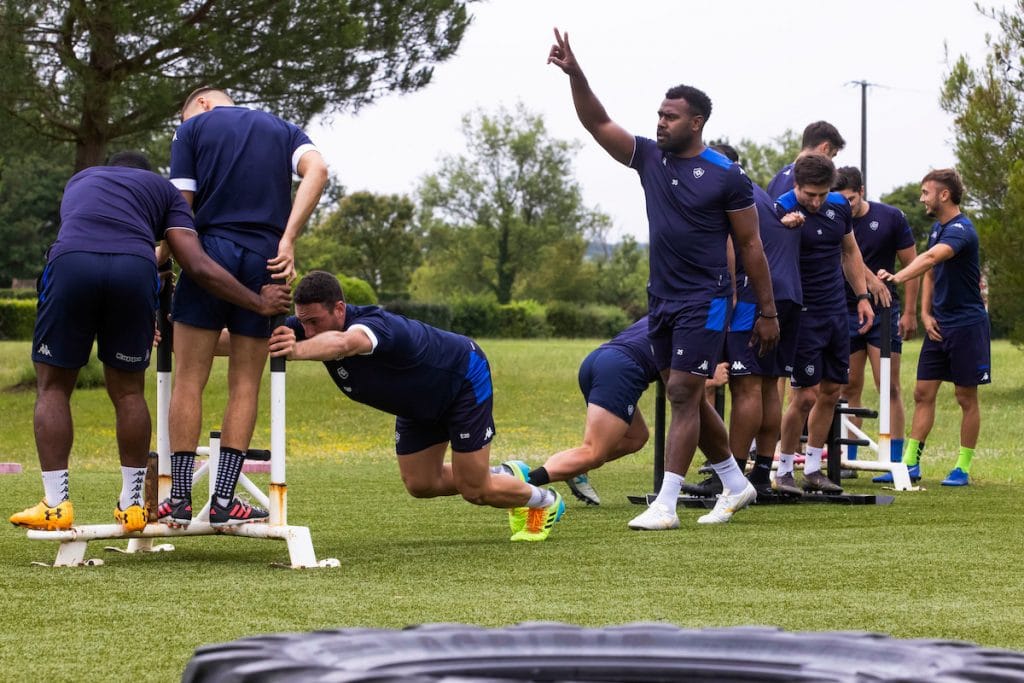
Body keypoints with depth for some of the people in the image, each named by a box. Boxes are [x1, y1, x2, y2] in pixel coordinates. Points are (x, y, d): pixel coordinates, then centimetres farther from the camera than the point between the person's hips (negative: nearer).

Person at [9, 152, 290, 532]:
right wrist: (259, 303, 23)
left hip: (71, 262, 0)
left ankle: (56, 505, 9)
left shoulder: (80, 181, 38)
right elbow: (198, 266, 16)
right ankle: (131, 505, 20)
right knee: (127, 390, 17)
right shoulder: (162, 189, 30)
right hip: (135, 269, 0)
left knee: (53, 387, 14)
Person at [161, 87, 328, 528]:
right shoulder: (283, 130, 19)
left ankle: (179, 500, 0)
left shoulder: (193, 126, 11)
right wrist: (287, 239, -9)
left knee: (189, 381, 2)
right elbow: (316, 170, -3)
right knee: (245, 385, 6)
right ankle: (223, 501, 2)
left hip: (210, 250, -2)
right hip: (265, 261, 2)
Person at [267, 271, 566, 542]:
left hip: (463, 379, -8)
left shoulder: (374, 323, -44)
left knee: (473, 490, -3)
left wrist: (296, 350, -87)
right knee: (419, 484, 12)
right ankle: (505, 475, 36)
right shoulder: (310, 326, -21)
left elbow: (344, 343, -68)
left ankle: (545, 501, 28)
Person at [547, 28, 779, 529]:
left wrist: (767, 312, -3)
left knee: (683, 395, -10)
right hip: (662, 299, 7)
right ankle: (736, 484, 27)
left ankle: (665, 505, -11)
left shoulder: (726, 176, -8)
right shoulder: (649, 158, 6)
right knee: (687, 398, 12)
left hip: (705, 301, -7)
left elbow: (750, 247, -4)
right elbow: (597, 123, -2)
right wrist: (575, 74, -17)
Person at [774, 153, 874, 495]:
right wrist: (783, 230, -38)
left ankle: (813, 469, 17)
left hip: (837, 312, 6)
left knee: (830, 393, 8)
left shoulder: (839, 206, 4)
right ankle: (783, 471, 4)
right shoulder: (782, 211, -14)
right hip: (802, 314, -6)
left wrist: (862, 296, 16)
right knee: (805, 396, -8)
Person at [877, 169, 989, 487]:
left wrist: (897, 278, -50)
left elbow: (931, 258, -36)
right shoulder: (938, 228, 11)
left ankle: (963, 468, 8)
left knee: (966, 397, 1)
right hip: (939, 324, 8)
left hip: (967, 323, -8)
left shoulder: (960, 230, -18)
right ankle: (911, 462, 6)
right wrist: (925, 313, 4)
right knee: (923, 393, 4)